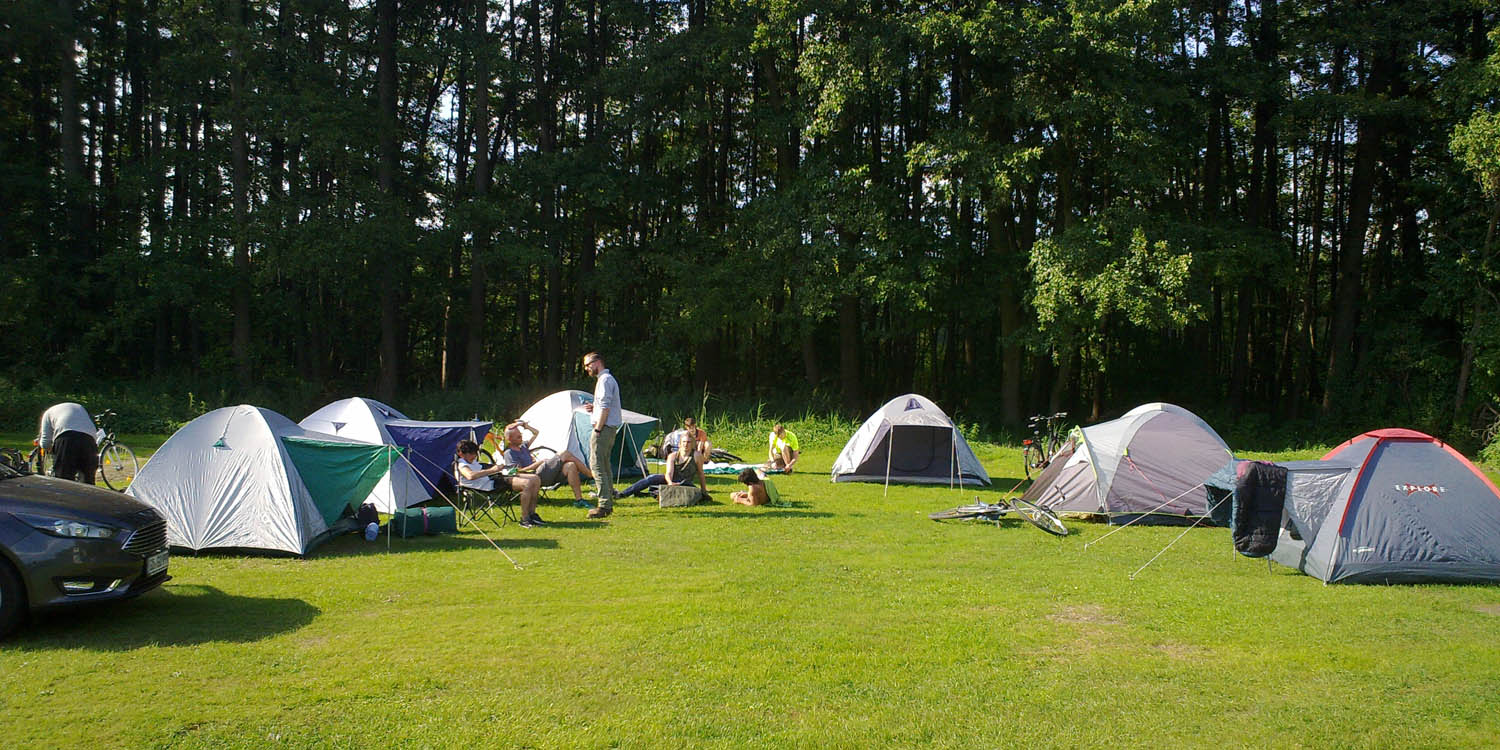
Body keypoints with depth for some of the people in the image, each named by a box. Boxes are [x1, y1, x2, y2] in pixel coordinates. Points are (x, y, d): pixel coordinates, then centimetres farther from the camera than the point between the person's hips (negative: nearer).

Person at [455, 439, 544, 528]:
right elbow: (471, 476, -32)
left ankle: (532, 514, 8)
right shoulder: (462, 465, -9)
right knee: (527, 483, -29)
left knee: (535, 479, 1)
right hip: (491, 484, -10)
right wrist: (492, 470, -31)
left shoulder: (472, 461, 21)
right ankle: (524, 519, -19)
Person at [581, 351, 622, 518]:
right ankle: (609, 503, 16)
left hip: (604, 427, -11)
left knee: (597, 465, -12)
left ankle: (604, 505, -14)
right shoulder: (608, 379, 20)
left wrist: (597, 429, -18)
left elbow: (605, 407, -19)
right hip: (611, 428, 11)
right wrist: (594, 408, 11)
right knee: (605, 466, 13)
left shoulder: (604, 380, -12)